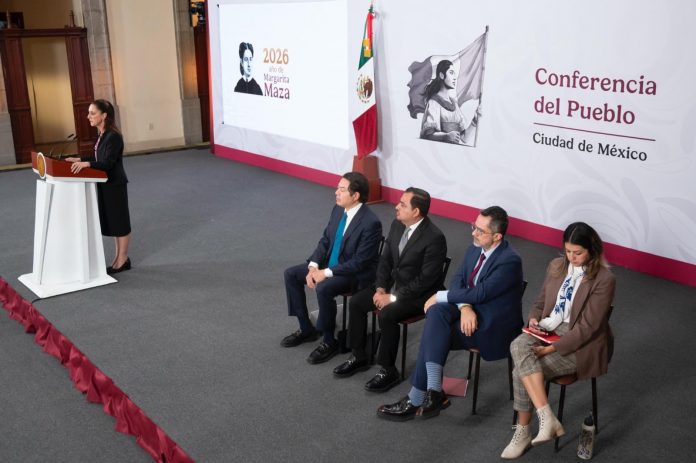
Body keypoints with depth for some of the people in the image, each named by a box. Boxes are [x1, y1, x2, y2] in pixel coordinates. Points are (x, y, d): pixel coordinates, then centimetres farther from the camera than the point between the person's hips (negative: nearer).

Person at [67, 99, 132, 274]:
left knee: (119, 222, 2)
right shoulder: (102, 135, 8)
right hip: (105, 184, 9)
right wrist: (79, 160, 11)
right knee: (110, 222, 16)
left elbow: (107, 163, -24)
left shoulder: (113, 136, -20)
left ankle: (122, 260, 12)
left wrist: (85, 164, -36)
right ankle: (120, 258, 26)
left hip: (115, 185, -9)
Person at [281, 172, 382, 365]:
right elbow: (325, 240, 8)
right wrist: (313, 266, -8)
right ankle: (306, 329, 11)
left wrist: (327, 273, -24)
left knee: (323, 289, -33)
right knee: (291, 274, 1)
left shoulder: (371, 222, -25)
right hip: (329, 264, 9)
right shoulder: (338, 209, -1)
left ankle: (329, 341, -12)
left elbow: (360, 262, -25)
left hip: (356, 274, -9)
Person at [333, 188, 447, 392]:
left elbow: (426, 279, -24)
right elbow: (385, 259, 8)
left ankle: (388, 370, -12)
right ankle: (359, 356, 11)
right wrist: (380, 288, -7)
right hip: (394, 282, 8)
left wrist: (393, 297, -22)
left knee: (387, 314, -30)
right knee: (356, 302, -5)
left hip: (419, 293, -8)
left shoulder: (434, 237, -24)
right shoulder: (397, 224, 0)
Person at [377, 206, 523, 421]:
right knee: (436, 312, -25)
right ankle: (433, 392, -28)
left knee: (436, 334, -24)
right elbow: (458, 280, 2)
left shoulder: (509, 261, -21)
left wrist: (440, 296, -16)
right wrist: (464, 306, -19)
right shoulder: (475, 248, 4)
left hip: (493, 326, -7)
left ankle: (417, 399, -11)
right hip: (470, 310, 7)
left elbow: (479, 293, -25)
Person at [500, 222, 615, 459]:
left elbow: (587, 327, -17)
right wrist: (534, 320, -6)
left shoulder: (604, 280, -15)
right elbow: (541, 302, 16)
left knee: (522, 370, -23)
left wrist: (552, 349, -22)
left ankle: (523, 432, -7)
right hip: (550, 329, 6)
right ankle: (547, 419, -26)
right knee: (518, 346, -27)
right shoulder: (556, 266, 5)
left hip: (581, 344, -6)